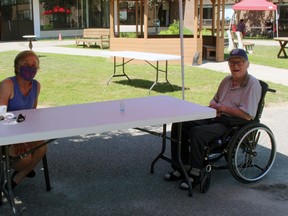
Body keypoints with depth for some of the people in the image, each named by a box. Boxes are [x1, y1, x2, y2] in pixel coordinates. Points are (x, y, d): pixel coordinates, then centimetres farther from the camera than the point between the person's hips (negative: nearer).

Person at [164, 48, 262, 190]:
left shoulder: (252, 84, -10)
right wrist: (214, 107, 1)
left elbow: (247, 115, -19)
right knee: (179, 125, -6)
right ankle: (181, 168, 1)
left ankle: (195, 175, -16)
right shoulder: (227, 80, 14)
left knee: (197, 133, -31)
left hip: (235, 125, -8)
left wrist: (222, 108, -11)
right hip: (216, 118, 9)